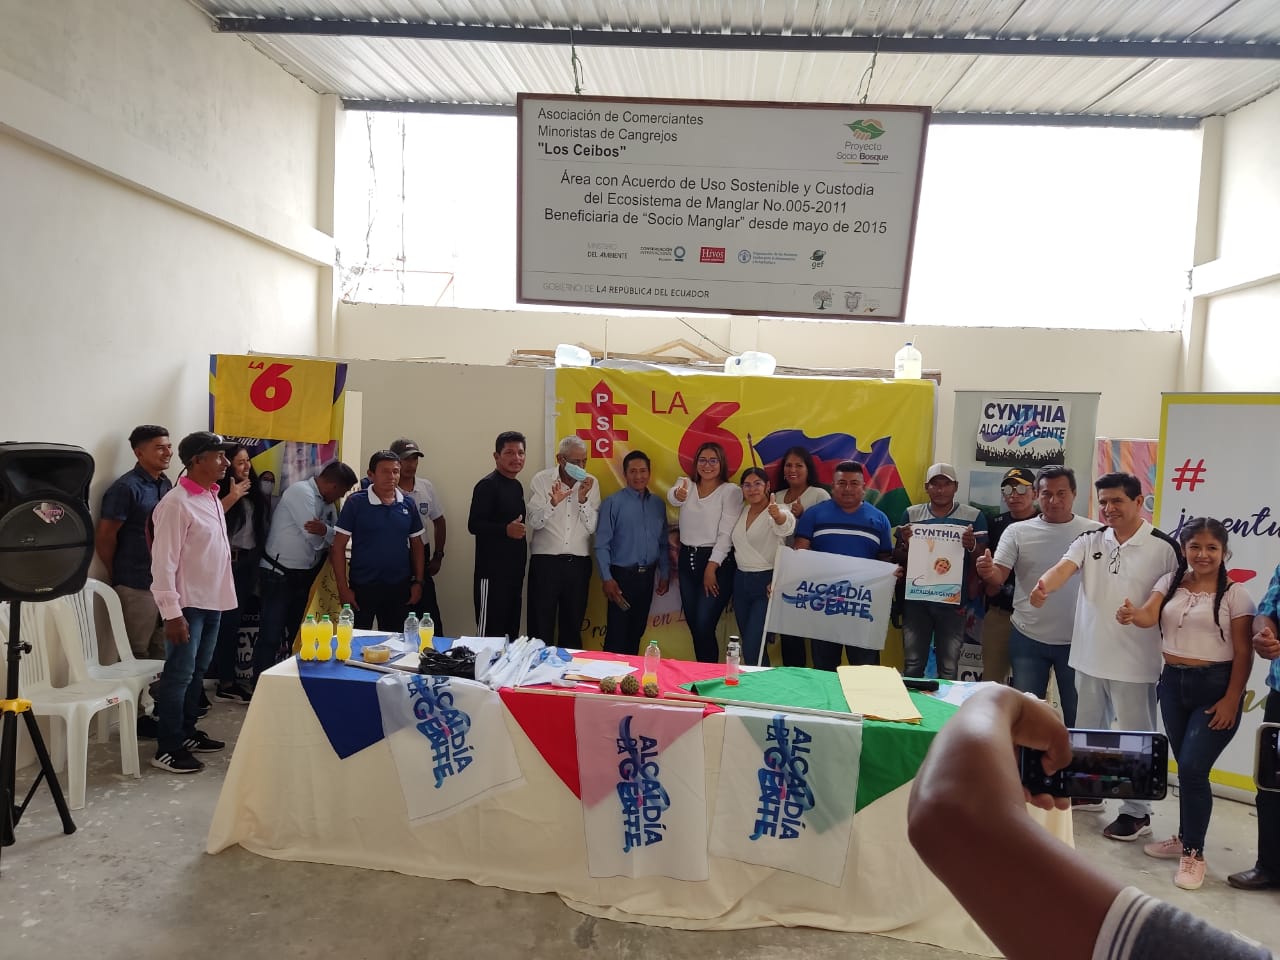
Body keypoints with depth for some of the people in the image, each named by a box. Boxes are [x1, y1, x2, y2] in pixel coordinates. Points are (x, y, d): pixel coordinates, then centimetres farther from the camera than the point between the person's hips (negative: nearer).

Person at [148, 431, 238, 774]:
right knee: (178, 675, 0)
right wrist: (172, 612, -20)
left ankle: (187, 732, 30)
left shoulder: (213, 498, 9)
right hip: (188, 604, -8)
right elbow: (163, 562, -18)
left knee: (197, 672, 17)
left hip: (212, 601, 8)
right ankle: (167, 749, 9)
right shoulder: (176, 503, -17)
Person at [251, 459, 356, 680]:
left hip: (304, 575, 8)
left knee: (298, 634, 16)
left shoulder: (326, 501, 9)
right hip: (278, 574, -8)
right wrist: (329, 533, -4)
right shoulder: (301, 492, -17)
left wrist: (325, 531, -21)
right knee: (271, 636, -4)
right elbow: (315, 538, -24)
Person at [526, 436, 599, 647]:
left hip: (578, 562, 2)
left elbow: (592, 527, -2)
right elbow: (533, 522, -9)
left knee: (573, 625, 11)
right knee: (541, 625, 1)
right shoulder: (541, 480, -2)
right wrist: (553, 502, -24)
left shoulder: (591, 483, 3)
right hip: (545, 560, -2)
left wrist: (583, 499, -15)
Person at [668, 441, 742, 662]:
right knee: (693, 625, 12)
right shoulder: (685, 483, 6)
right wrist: (677, 495, -44)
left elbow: (726, 534, -10)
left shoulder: (731, 491, -6)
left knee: (704, 626, -9)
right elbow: (672, 497, -19)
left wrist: (711, 568, -14)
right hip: (687, 560, 5)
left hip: (716, 562, -5)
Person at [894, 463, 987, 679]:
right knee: (912, 666, 6)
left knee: (949, 669, 3)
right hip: (916, 600, 1)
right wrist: (906, 544, -13)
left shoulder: (974, 517, 2)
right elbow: (898, 559, 9)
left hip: (954, 603, -1)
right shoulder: (911, 514, 6)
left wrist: (973, 546, -18)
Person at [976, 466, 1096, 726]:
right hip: (1028, 638, 1)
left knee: (1078, 714, 15)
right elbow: (998, 580, -9)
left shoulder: (1094, 533, -4)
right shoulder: (1017, 531, -3)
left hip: (1077, 640, 0)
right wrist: (988, 573, -33)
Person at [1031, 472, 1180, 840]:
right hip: (1089, 655, 5)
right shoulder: (1089, 541, 2)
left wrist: (1157, 635, -8)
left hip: (1135, 662, -5)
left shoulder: (1163, 547, -9)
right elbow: (1063, 568, -16)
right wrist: (1044, 586, -37)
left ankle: (1137, 812, 20)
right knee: (1087, 729, 19)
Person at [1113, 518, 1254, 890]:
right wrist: (1132, 614, -35)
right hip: (1172, 682, 4)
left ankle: (1194, 852, 8)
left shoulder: (1234, 593, -6)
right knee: (1186, 768, 14)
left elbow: (1243, 652, -7)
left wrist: (1232, 700, -11)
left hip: (1214, 686, -4)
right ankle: (1185, 837, 30)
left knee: (1193, 768, -8)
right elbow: (1150, 616, -11)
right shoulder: (1170, 583, 5)